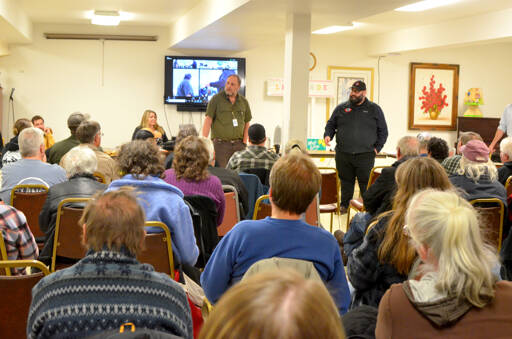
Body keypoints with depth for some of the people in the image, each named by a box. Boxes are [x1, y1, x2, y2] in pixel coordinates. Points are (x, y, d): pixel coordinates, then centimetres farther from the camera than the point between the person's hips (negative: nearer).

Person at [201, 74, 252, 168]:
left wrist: (244, 142, 6)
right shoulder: (216, 99, 0)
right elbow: (208, 120, -4)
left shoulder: (244, 102, 11)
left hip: (239, 144, 3)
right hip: (221, 144, -3)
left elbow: (247, 123, 17)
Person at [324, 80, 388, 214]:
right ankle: (344, 206, 18)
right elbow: (331, 124, 20)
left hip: (365, 155, -2)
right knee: (346, 182, 7)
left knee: (366, 183, -2)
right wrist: (328, 135, -1)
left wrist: (377, 148, 3)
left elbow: (383, 131, 12)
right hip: (343, 155, 2)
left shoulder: (374, 109, 9)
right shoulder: (341, 108, 12)